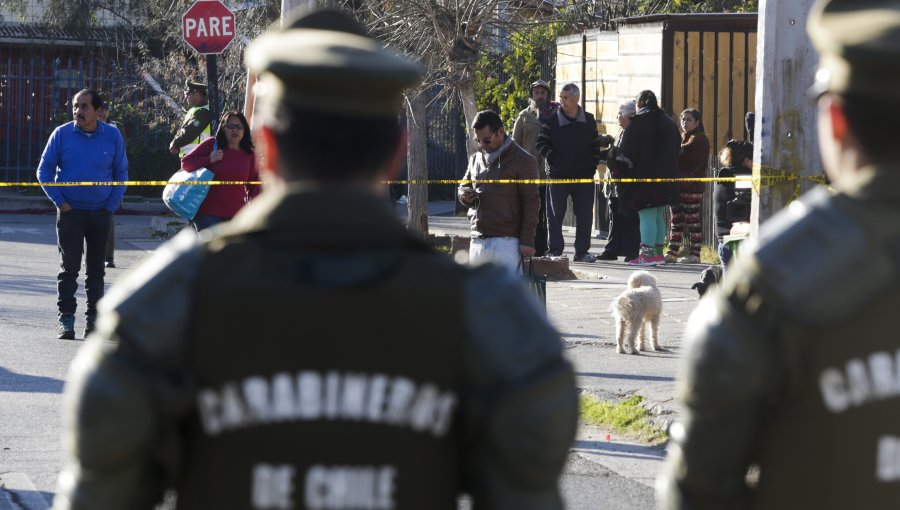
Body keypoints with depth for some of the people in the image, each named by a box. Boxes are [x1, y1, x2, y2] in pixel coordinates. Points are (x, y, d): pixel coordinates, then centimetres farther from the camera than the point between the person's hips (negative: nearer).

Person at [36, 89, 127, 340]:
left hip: (101, 213, 2)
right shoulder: (62, 134, -4)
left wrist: (111, 206, -1)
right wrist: (60, 202, -6)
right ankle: (65, 318, -4)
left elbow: (121, 174, 8)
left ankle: (93, 319, 14)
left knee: (95, 269, 8)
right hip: (70, 213, -2)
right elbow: (44, 171, 2)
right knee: (69, 268, -5)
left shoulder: (113, 136, 0)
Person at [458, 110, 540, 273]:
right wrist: (465, 195, -1)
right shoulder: (476, 159, 14)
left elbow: (531, 203, -6)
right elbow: (463, 186, 25)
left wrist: (527, 241, -11)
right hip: (478, 240, 7)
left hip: (506, 241, -7)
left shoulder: (523, 161, -5)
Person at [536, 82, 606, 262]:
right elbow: (541, 143, 0)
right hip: (558, 174, -2)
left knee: (585, 214, 4)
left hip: (584, 175, 2)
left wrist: (592, 165, 2)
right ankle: (554, 250, 4)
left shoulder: (589, 121, 7)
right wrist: (553, 159, -10)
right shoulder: (552, 121, -2)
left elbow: (595, 145, 13)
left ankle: (582, 251, 11)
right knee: (555, 214, -1)